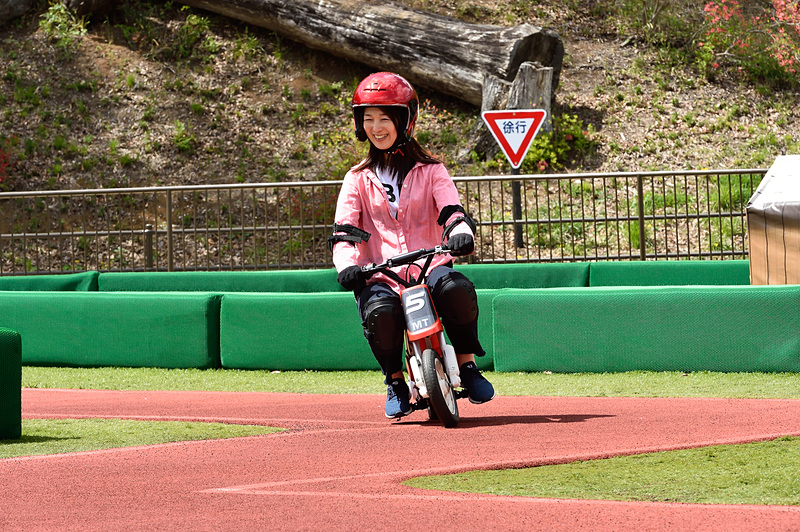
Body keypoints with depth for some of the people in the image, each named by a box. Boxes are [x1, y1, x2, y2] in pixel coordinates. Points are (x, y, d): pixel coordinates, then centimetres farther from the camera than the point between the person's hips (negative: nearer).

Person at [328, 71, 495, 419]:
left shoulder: (430, 171, 14)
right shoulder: (358, 179, 16)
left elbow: (451, 210, -1)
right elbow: (344, 230, 6)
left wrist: (460, 233, -26)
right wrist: (346, 264, -16)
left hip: (430, 267, 0)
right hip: (380, 276, 0)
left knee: (457, 290, -35)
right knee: (379, 313, -34)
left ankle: (467, 365, -10)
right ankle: (395, 383, -5)